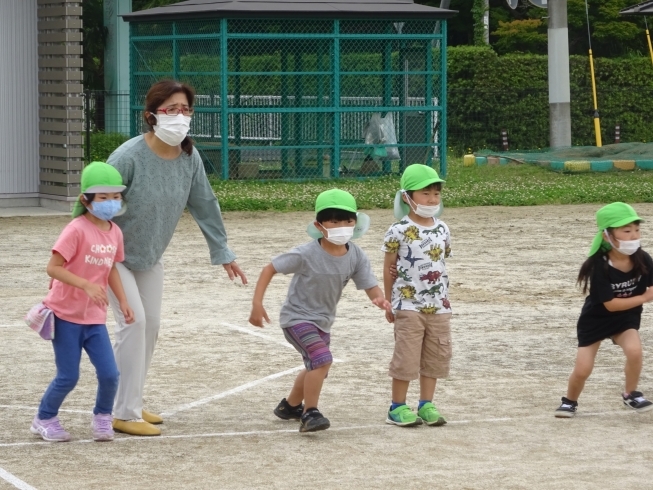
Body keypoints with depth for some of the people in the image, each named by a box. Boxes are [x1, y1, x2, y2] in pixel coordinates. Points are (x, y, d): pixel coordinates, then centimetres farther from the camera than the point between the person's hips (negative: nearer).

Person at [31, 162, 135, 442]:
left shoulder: (114, 232, 3)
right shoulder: (77, 230, -18)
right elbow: (53, 268, -21)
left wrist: (123, 302, 7)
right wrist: (87, 285, -30)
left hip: (94, 317, 6)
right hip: (66, 314, -6)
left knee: (109, 374, -3)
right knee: (68, 377, 0)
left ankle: (102, 418, 22)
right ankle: (44, 419, 22)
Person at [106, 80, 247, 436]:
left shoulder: (189, 157, -10)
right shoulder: (129, 157, -29)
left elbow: (204, 205, 2)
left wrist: (221, 252, 7)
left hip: (150, 257, 7)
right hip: (114, 254, -7)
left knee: (151, 325, 9)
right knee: (134, 321, -15)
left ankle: (131, 404, 23)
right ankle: (125, 414, -9)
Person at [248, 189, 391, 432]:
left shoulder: (356, 257, -12)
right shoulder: (306, 255, -25)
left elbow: (370, 286, -12)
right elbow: (270, 268, -17)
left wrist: (379, 298, -37)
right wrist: (257, 303, -22)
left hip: (323, 321, 7)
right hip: (297, 317, -7)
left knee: (316, 367, 25)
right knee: (322, 358, -27)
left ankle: (290, 406, 51)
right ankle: (309, 413, -17)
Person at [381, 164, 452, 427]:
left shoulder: (442, 230, 6)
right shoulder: (399, 231, -9)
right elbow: (389, 268, -2)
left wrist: (443, 296, 10)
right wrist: (389, 302, 1)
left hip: (438, 306, 5)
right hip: (408, 304, -5)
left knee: (435, 356, 9)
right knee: (406, 356, -3)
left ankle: (426, 404, 19)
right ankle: (398, 407, 8)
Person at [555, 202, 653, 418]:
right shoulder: (599, 267, -28)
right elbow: (610, 304, -25)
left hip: (626, 317, 2)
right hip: (595, 319, -2)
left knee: (634, 350, -26)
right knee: (582, 369, -3)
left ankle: (631, 394, -1)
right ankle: (569, 401, 29)